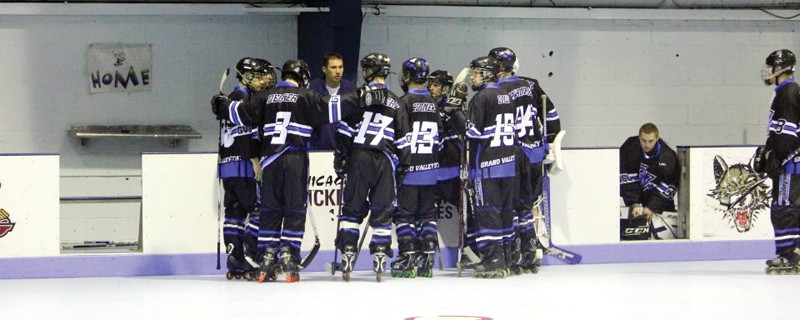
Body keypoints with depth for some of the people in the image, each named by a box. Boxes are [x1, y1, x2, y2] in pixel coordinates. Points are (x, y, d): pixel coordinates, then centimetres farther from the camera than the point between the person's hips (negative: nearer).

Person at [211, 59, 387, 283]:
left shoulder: (265, 98, 10)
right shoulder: (305, 97, 0)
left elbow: (240, 112, 15)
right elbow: (332, 108, -9)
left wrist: (221, 107, 35)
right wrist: (361, 99, -7)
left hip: (270, 159, 3)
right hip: (296, 160, -3)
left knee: (270, 208, 7)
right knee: (295, 210, 2)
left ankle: (268, 259, 4)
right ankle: (289, 258, -3)